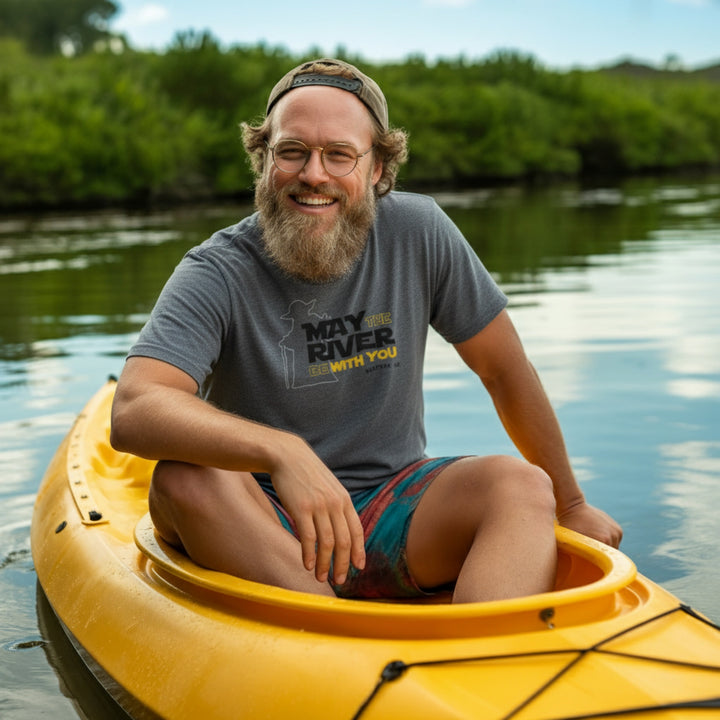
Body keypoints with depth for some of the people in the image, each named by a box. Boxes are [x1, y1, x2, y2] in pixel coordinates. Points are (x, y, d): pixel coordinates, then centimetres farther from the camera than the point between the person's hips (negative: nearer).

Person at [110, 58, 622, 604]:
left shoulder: (417, 233, -6)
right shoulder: (219, 274, -14)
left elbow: (505, 371, 5)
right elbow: (133, 412, -29)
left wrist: (571, 505, 12)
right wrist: (281, 452, -46)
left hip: (393, 515, 2)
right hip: (261, 533, -2)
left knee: (521, 485, -23)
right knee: (184, 477, -32)